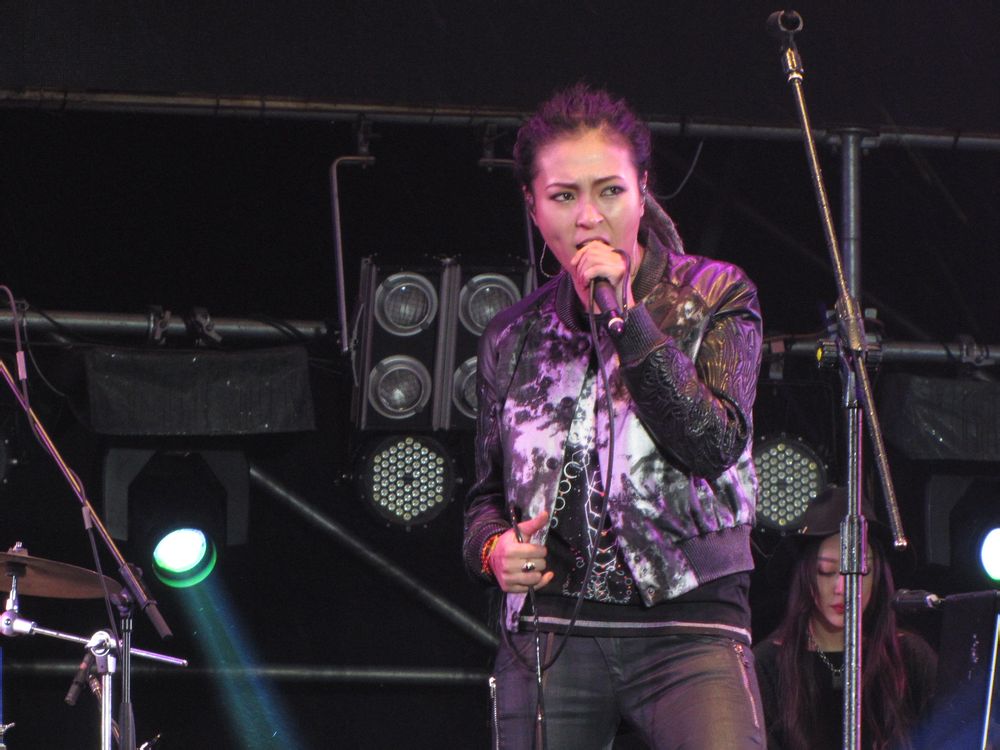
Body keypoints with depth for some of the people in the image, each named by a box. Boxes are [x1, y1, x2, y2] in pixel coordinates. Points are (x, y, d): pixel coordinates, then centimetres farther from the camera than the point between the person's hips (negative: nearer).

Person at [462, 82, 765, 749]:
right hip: (549, 633, 3)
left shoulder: (715, 296, 7)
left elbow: (715, 444, -8)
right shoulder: (513, 338, 14)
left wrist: (624, 316, -11)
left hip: (688, 626, -3)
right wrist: (492, 548, 0)